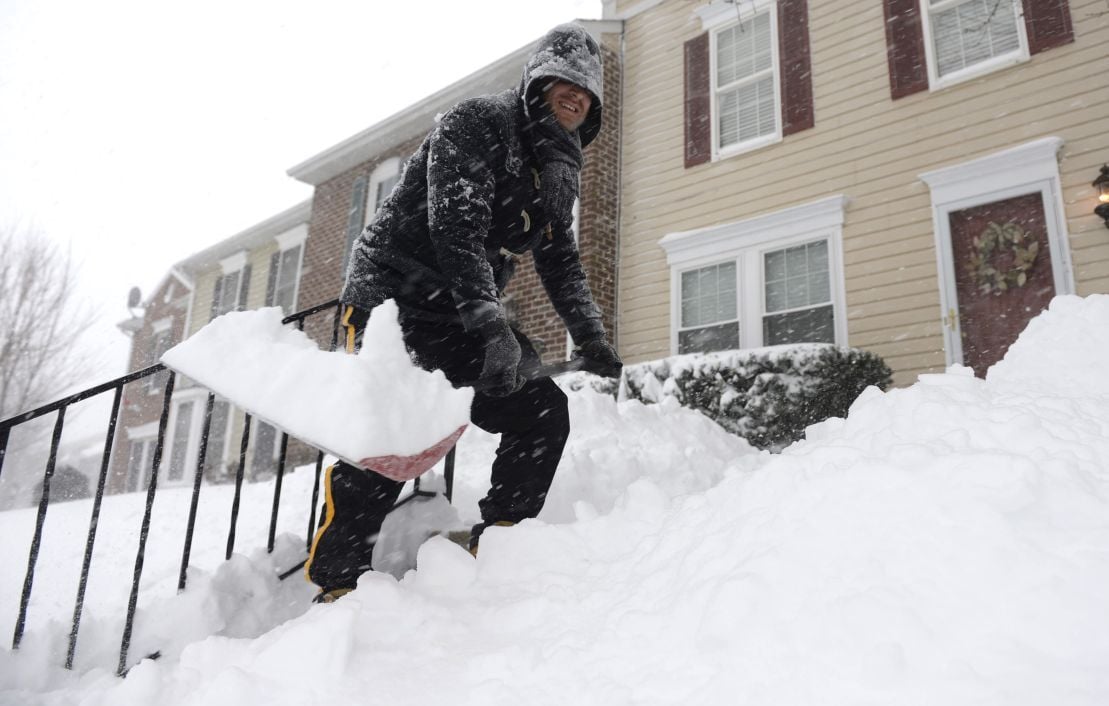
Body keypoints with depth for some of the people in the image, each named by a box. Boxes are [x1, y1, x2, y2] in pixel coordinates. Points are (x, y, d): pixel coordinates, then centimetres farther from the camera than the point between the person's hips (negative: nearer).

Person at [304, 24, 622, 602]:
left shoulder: (557, 172, 15)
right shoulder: (477, 122, -10)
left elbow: (561, 262, 18)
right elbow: (455, 230, -23)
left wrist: (590, 338, 5)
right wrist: (493, 328, -33)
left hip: (463, 316, 8)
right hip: (394, 293, -8)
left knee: (543, 412, -3)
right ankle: (336, 581, -8)